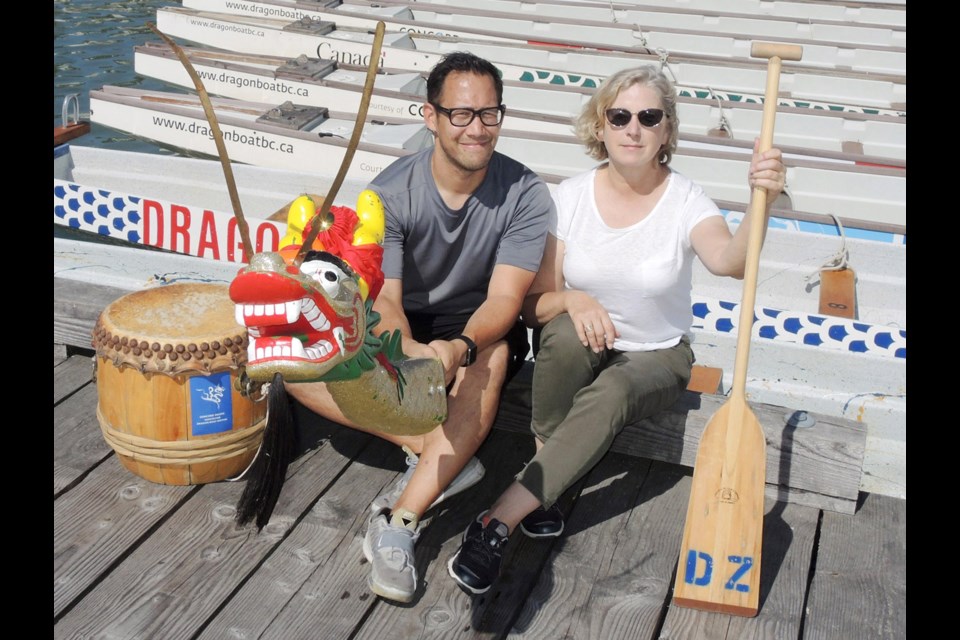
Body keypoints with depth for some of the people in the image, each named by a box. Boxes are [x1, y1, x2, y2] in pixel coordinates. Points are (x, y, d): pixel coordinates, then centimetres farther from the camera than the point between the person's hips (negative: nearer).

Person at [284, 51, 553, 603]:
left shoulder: (526, 196, -16)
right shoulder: (390, 194, -15)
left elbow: (503, 299, -23)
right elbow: (381, 298, -22)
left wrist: (459, 348, -46)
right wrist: (408, 351, -46)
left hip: (479, 329, -1)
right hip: (400, 329, 2)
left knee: (491, 356, -39)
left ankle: (399, 522, -40)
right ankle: (436, 453, -23)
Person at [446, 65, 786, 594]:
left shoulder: (684, 202, -11)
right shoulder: (571, 197, -6)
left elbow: (728, 260, -35)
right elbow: (534, 304, -6)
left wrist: (761, 204, -53)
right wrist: (571, 300, -28)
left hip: (656, 357, -1)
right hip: (580, 353, 1)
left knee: (608, 395, -34)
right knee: (568, 332, -34)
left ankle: (499, 520, -31)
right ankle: (541, 485, -18)